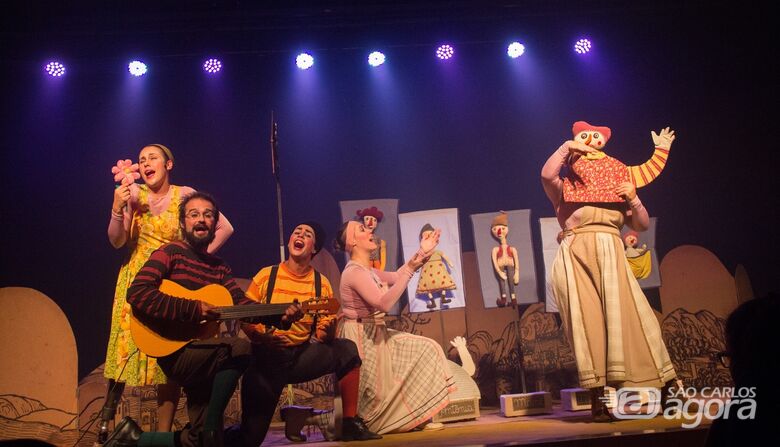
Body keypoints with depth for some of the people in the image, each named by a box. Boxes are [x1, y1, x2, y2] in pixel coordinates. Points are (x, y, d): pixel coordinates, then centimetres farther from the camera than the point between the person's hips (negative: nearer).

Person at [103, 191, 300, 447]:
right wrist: (192, 310, -25)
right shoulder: (172, 252, -4)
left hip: (202, 356, 7)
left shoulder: (219, 268, 16)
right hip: (174, 350, -7)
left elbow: (241, 304, 3)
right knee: (240, 348, -30)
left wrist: (280, 316, -15)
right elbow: (136, 293, -19)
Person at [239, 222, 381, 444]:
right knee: (251, 437, -14)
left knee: (346, 349, -22)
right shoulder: (266, 276, -2)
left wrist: (327, 329, -22)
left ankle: (350, 424, -12)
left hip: (301, 354, 3)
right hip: (266, 356, -2)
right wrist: (265, 336, -21)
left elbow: (324, 335, 2)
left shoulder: (321, 284, 2)